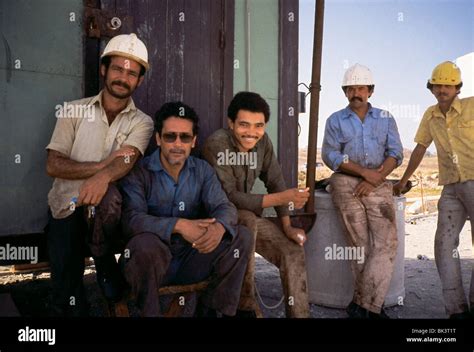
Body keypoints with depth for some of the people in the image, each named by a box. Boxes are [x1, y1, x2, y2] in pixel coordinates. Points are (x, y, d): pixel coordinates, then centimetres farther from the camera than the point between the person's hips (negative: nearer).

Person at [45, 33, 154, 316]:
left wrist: (104, 176, -42)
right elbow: (53, 166, -5)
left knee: (105, 195, -36)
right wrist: (104, 164, -18)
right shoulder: (74, 111, 3)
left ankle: (103, 259, -9)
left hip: (103, 206, 0)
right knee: (66, 298, -16)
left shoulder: (142, 122, 1)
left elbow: (127, 160, -19)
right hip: (67, 206, 0)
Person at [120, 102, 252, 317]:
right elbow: (132, 219, -24)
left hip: (192, 260, 4)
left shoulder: (203, 170, 4)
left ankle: (210, 310, -1)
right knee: (144, 244, -36)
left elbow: (224, 206, -7)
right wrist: (179, 225, -37)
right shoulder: (139, 173, -10)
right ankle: (149, 312, -12)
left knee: (240, 237, -13)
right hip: (153, 260, -4)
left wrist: (219, 226, -32)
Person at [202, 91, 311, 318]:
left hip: (247, 216, 6)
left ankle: (299, 314, 8)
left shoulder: (263, 142, -5)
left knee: (293, 249, -7)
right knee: (247, 220, -36)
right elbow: (228, 198, -32)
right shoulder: (217, 144, -26)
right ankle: (246, 307, -21)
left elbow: (275, 182, 1)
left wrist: (287, 227, -9)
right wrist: (281, 198, -39)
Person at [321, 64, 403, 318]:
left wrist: (375, 178, -11)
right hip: (346, 183, -1)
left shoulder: (385, 118, 16)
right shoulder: (335, 120, 11)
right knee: (361, 247, -8)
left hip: (378, 185, 2)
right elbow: (330, 156, -1)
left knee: (386, 244, -15)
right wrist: (366, 172, -11)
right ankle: (373, 305, 1)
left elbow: (395, 153, 6)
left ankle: (362, 305, -11)